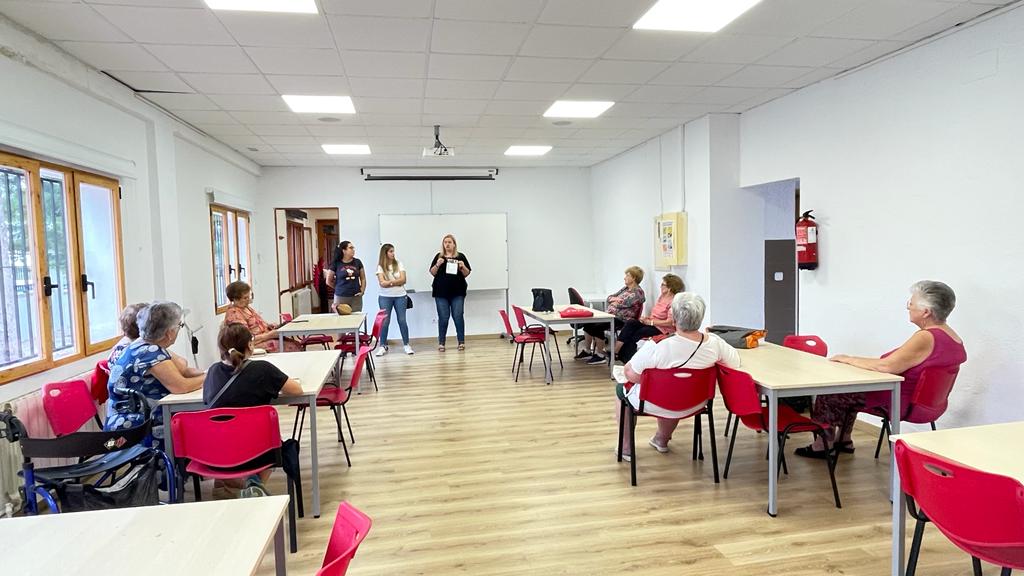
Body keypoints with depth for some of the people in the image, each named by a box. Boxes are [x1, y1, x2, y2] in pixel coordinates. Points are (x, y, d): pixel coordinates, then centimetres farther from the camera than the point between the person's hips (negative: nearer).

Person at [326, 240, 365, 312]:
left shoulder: (357, 262, 5)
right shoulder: (336, 264, -2)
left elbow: (363, 279, 13)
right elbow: (329, 281, 8)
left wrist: (362, 291, 3)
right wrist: (339, 288, 12)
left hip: (356, 297, 2)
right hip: (341, 297, -2)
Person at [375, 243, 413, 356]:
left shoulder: (399, 264, 3)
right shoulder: (380, 267, -1)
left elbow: (403, 280, -5)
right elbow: (382, 283, -11)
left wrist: (389, 281, -12)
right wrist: (396, 281, -10)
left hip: (400, 296, 1)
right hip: (385, 297, -1)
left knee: (402, 320, 2)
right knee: (385, 321, -1)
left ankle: (406, 344, 11)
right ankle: (383, 346, 9)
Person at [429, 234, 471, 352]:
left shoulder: (460, 256, 7)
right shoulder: (438, 256, 8)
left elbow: (467, 274, 8)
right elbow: (432, 273, 7)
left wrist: (463, 267, -12)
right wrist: (437, 264, -10)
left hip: (457, 292, 0)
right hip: (441, 292, 1)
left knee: (458, 316, -2)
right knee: (443, 317, 0)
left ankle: (461, 342, 7)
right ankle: (441, 343, 7)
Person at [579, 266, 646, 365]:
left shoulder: (638, 292, -6)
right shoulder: (625, 289, 20)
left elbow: (624, 303, -17)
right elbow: (609, 298, 21)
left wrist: (614, 300, 1)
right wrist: (614, 299, -2)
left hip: (622, 319, -9)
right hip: (611, 315, 9)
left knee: (597, 326, -28)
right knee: (588, 322, -6)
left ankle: (600, 355, -16)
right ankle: (587, 351, 4)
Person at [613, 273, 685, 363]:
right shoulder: (662, 297, 13)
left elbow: (670, 323, -21)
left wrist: (650, 322, -18)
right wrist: (647, 318, 0)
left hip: (663, 329, -8)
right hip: (652, 323, 8)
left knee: (637, 334, -24)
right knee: (630, 323, -15)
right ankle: (615, 351, -23)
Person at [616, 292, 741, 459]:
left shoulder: (657, 346, -33)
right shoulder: (714, 342, -20)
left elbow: (630, 374, -24)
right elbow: (735, 361, -1)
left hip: (656, 406, -4)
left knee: (622, 388, 25)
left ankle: (626, 447, 33)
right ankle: (662, 440, 54)